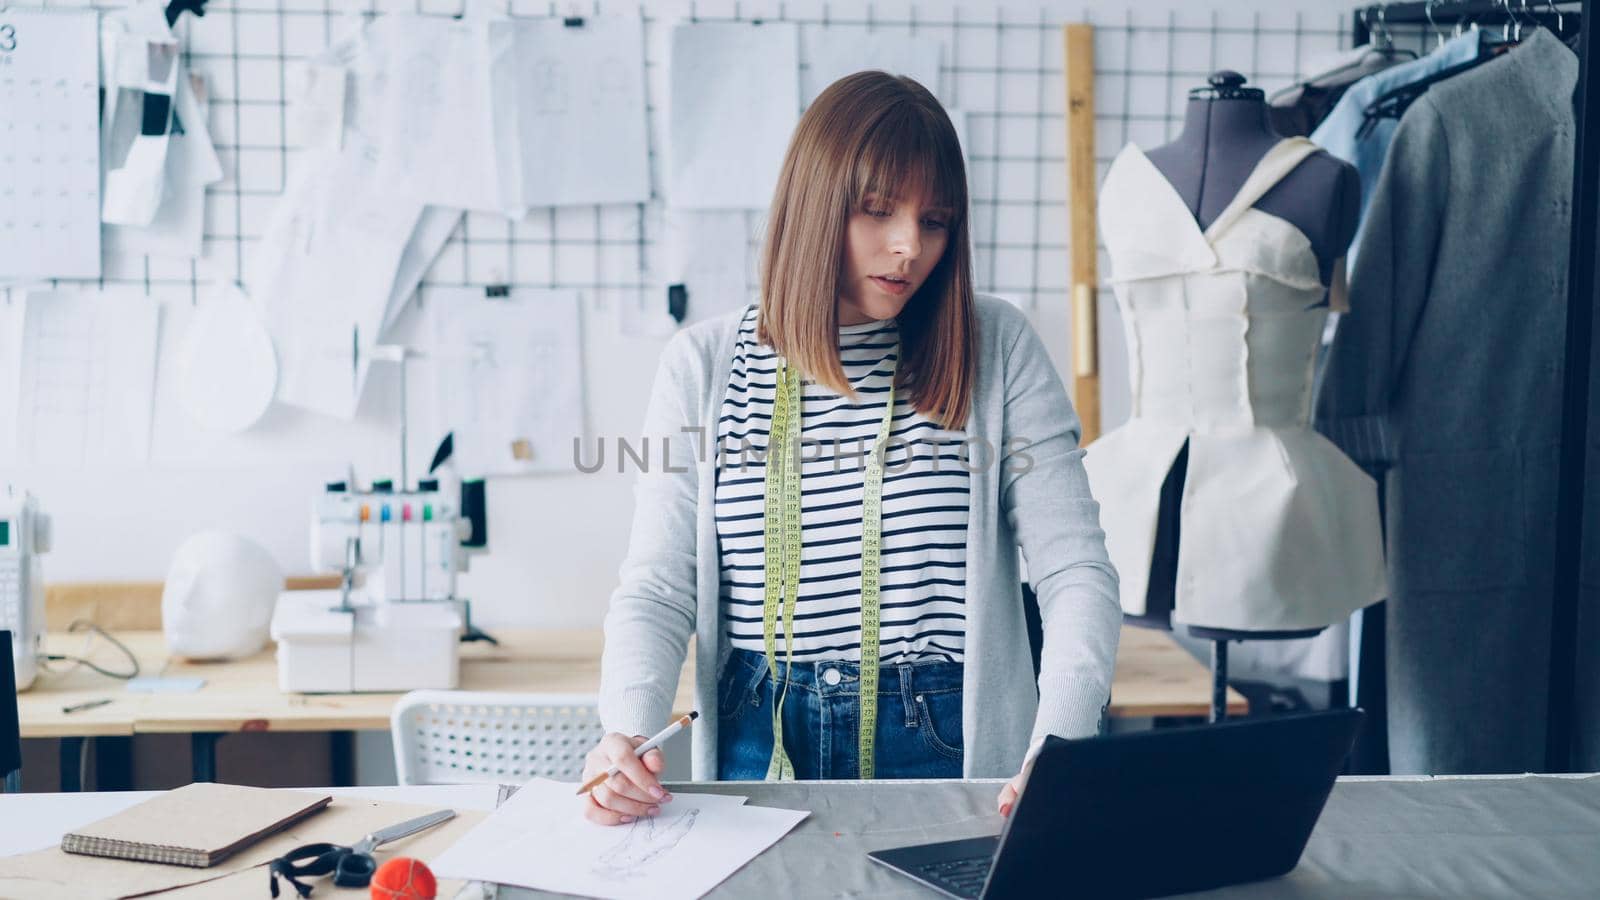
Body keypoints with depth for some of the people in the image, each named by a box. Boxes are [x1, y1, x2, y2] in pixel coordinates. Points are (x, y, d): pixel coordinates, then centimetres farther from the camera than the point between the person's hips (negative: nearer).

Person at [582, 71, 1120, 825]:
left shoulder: (997, 348, 2)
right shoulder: (704, 364, 4)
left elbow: (1077, 572, -3)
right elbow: (657, 589, 2)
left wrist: (1061, 751, -18)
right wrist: (625, 734, -17)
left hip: (953, 743, 0)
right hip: (760, 741, 1)